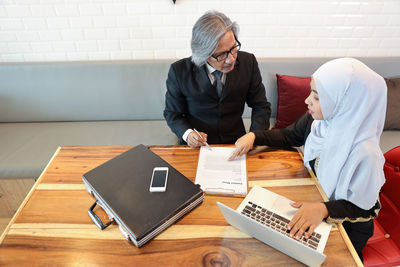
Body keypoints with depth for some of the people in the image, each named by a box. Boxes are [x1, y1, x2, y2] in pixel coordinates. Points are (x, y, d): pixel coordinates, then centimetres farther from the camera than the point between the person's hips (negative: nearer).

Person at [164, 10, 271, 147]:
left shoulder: (248, 62, -6)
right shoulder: (179, 71, -10)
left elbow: (261, 106, 2)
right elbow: (172, 113, 1)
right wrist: (187, 133, -19)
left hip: (235, 145, 0)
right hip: (196, 146, 0)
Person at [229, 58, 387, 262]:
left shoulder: (364, 154, -33)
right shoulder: (318, 119, -15)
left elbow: (363, 209, -20)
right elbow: (289, 136, 2)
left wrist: (324, 209, -37)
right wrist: (254, 136, -12)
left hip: (347, 226, -5)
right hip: (312, 202, 5)